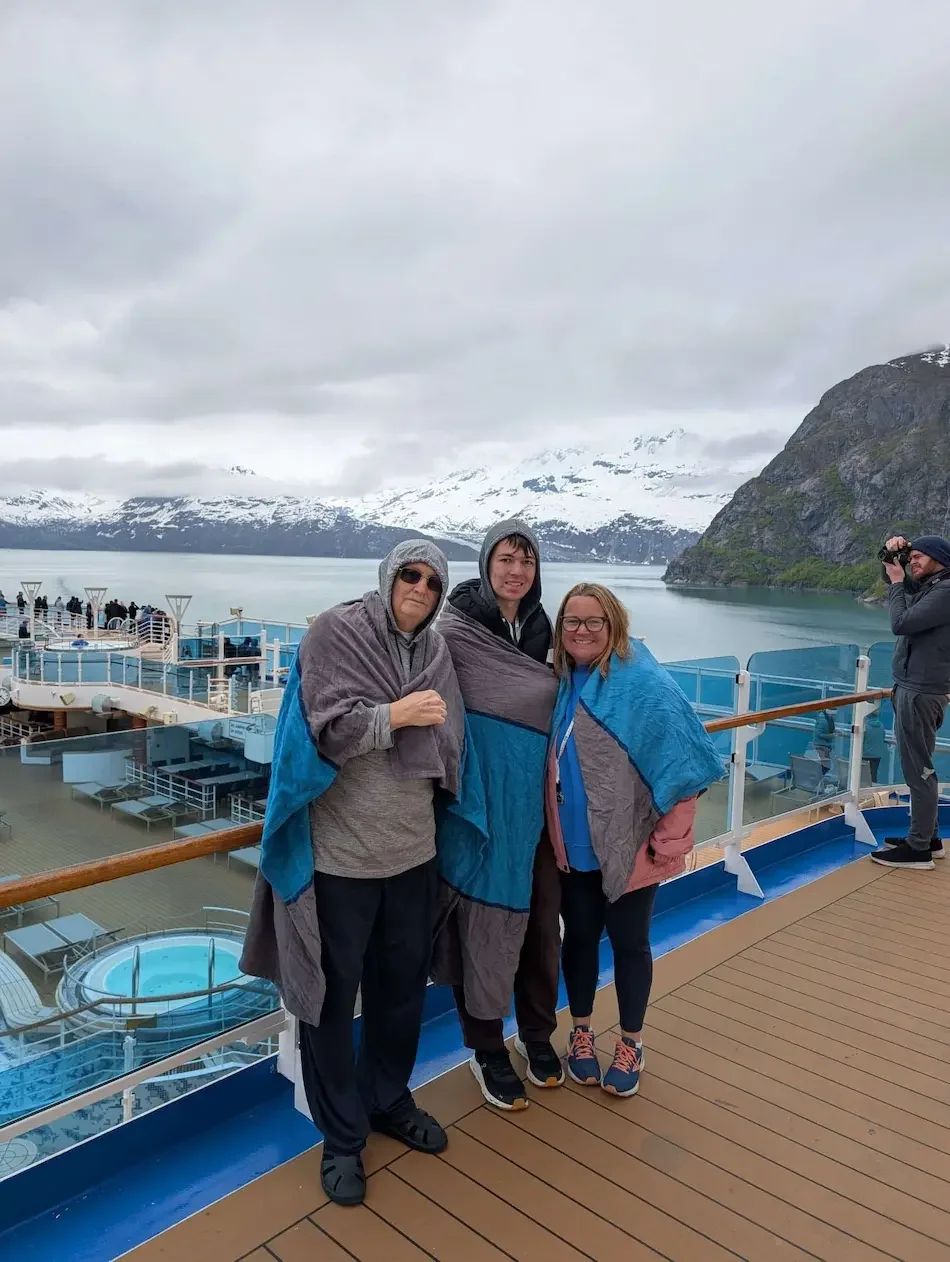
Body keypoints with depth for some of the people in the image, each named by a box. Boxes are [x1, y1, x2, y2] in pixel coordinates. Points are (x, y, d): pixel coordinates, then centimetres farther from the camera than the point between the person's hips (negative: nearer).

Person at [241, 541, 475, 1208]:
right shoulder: (336, 632, -9)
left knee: (403, 985, 18)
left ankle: (389, 1100, 42)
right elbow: (327, 729, -17)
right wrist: (397, 715, -20)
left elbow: (450, 745, 10)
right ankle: (342, 1137, 30)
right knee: (331, 995, 10)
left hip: (412, 849, 5)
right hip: (339, 852, -5)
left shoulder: (435, 649, 6)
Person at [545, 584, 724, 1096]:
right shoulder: (561, 683, 1)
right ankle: (581, 1032, 39)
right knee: (579, 937, 17)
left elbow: (681, 762, -17)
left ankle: (631, 1045, 34)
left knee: (629, 943, 12)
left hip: (630, 847, -4)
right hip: (572, 845, 4)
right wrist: (553, 830, 10)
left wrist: (668, 841, -16)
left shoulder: (646, 684, -16)